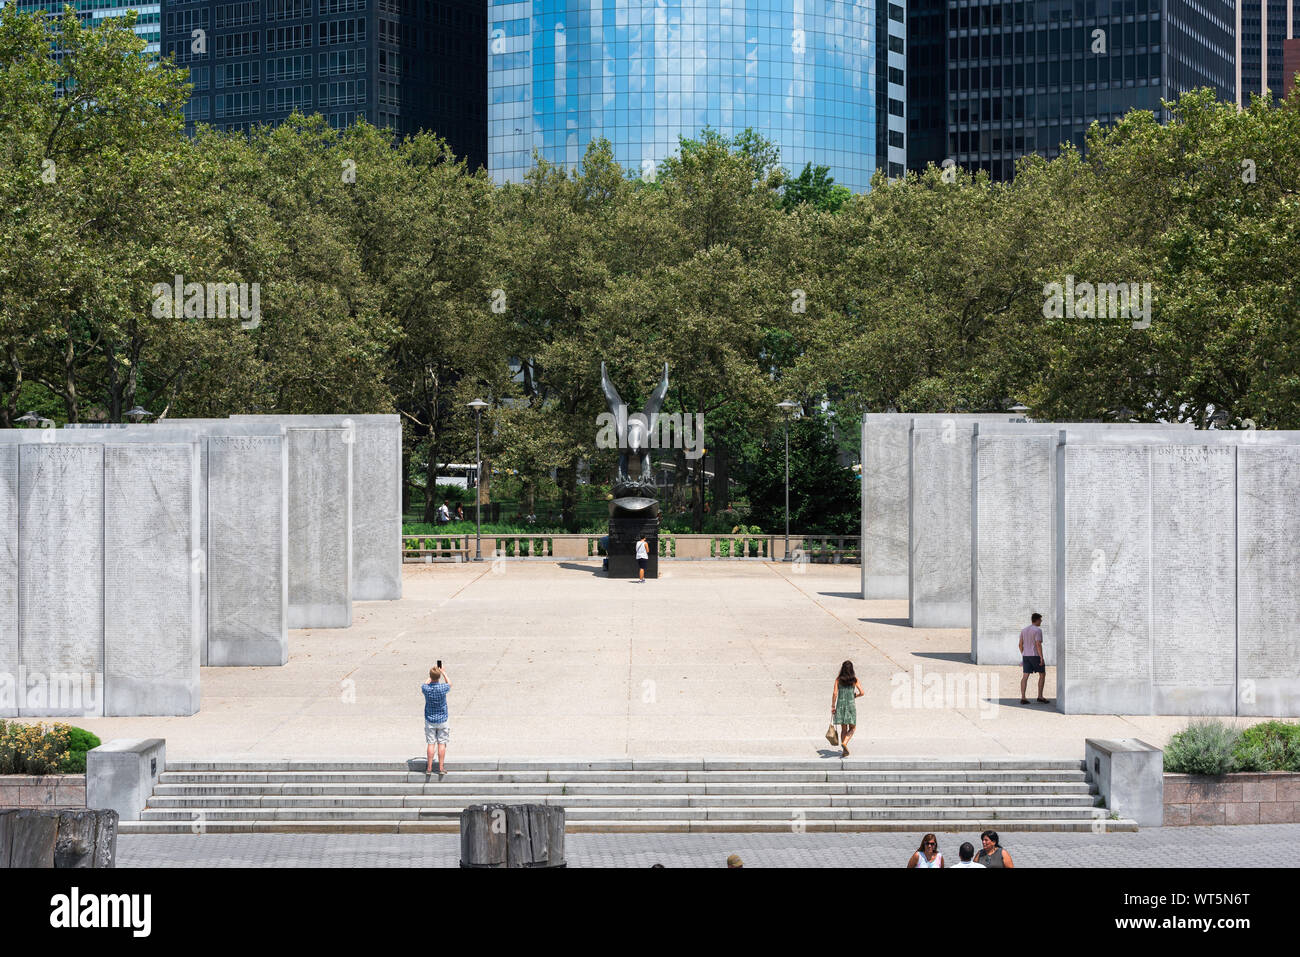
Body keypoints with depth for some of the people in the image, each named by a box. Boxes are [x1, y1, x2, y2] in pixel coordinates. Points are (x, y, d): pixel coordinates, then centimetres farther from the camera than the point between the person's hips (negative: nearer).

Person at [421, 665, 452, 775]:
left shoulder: (425, 688, -13)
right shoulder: (443, 688, -16)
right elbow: (449, 684, 9)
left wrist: (432, 674, 25)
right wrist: (444, 672, 20)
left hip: (430, 720, 1)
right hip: (442, 719, -1)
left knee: (431, 743, 6)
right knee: (441, 743, 6)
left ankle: (429, 768, 7)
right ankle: (441, 768, 7)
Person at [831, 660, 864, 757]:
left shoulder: (838, 679, -1)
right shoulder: (854, 679, -3)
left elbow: (835, 693, -6)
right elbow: (861, 693, -4)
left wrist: (833, 706, -1)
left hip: (840, 704, 2)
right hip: (851, 705, -2)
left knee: (843, 728, 11)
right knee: (852, 728, 10)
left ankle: (845, 751, 9)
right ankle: (844, 742, -16)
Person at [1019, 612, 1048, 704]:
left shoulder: (1024, 630, 9)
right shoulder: (1037, 630, -12)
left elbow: (1020, 644, 11)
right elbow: (1038, 644, -19)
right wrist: (1041, 657, -18)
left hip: (1026, 656, 6)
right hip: (1035, 655, -6)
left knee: (1025, 676, 2)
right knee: (1042, 674, 7)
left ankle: (1023, 698, -5)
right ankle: (1040, 697, 5)